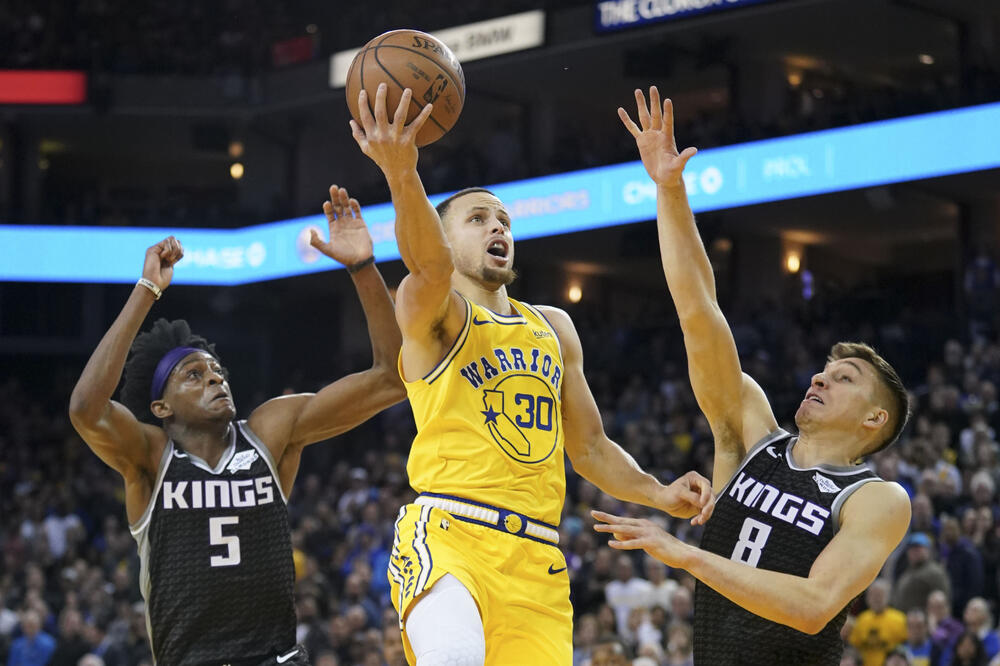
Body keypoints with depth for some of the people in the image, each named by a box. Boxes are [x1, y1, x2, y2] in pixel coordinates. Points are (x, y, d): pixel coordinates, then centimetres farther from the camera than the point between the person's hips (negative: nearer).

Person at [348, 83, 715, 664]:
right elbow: (430, 268, -20)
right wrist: (403, 176, -40)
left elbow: (589, 448, 31)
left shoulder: (554, 328, 26)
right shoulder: (432, 314, 5)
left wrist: (660, 494, 12)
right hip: (447, 534, -6)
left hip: (535, 559, 7)